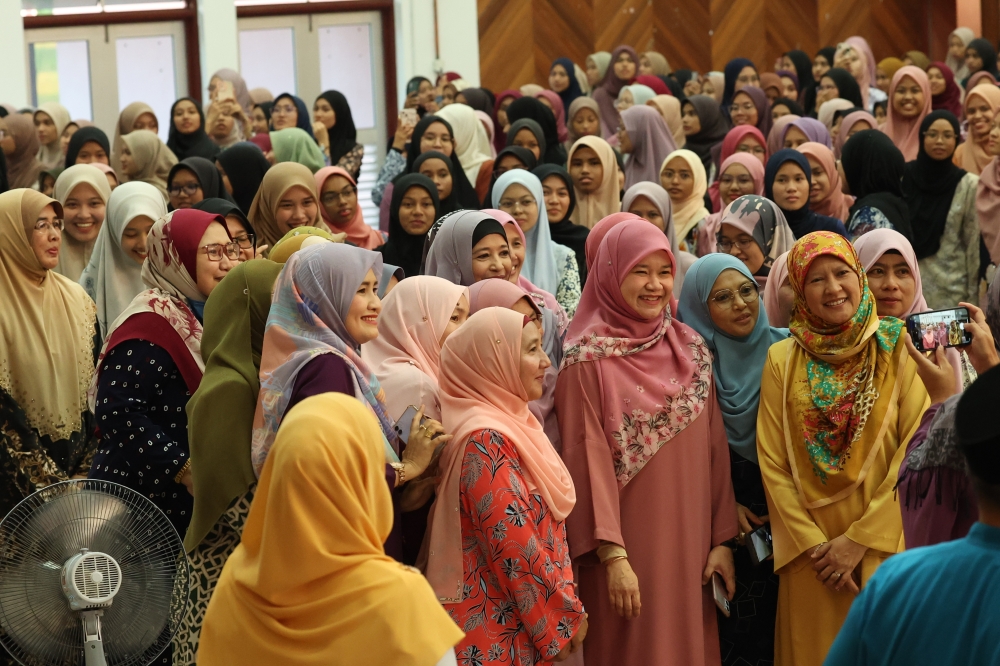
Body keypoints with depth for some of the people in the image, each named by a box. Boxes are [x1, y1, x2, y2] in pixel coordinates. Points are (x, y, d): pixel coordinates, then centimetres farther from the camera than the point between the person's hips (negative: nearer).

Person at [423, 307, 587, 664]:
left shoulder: (512, 422, 10)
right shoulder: (486, 440, -19)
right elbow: (515, 547, -21)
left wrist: (565, 606, 12)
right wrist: (566, 618, -13)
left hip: (520, 626, 9)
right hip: (498, 632, -9)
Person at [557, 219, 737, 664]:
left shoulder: (692, 350, 8)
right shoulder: (589, 360, -8)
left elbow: (714, 449, 9)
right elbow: (590, 460, -11)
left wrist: (722, 539, 5)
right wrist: (613, 555, -16)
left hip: (688, 544, 5)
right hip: (627, 549, -5)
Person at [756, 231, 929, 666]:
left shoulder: (897, 350, -2)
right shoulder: (782, 360, 3)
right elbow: (772, 462, 1)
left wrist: (860, 538, -11)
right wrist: (813, 544, -8)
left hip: (882, 547, -1)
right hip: (810, 556, 1)